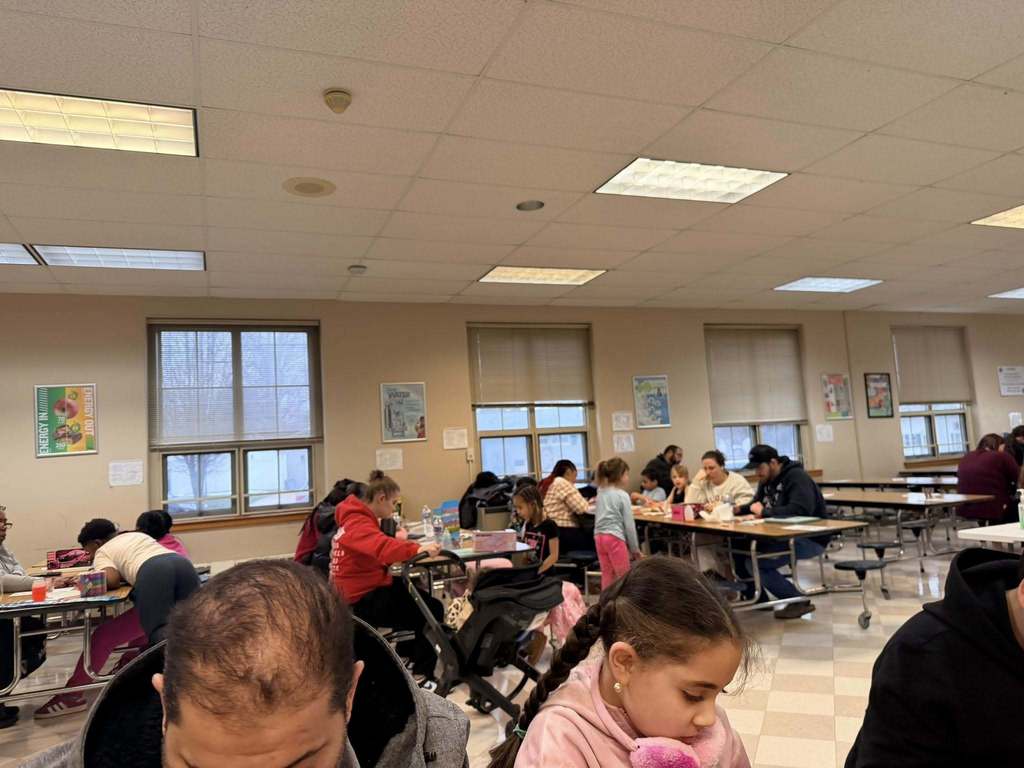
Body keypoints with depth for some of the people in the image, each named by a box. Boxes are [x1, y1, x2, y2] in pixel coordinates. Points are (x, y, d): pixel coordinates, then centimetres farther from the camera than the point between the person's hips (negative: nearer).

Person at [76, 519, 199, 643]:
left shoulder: (102, 552, 21)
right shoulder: (137, 534, 40)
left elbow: (112, 580, 4)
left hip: (153, 572, -6)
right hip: (182, 563, 6)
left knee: (160, 628, -13)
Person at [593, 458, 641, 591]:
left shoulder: (601, 493, 11)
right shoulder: (622, 495, -8)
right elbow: (629, 524, -6)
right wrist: (635, 548, 2)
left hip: (599, 537, 7)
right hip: (615, 538, -7)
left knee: (607, 574, 12)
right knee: (624, 576, 3)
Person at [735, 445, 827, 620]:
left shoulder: (797, 477, -17)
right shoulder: (766, 480, 10)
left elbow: (800, 510, -32)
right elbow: (756, 504, 19)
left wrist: (763, 512, -23)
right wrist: (739, 509, -4)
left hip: (810, 539, -9)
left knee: (754, 562, -24)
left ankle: (799, 602, -10)